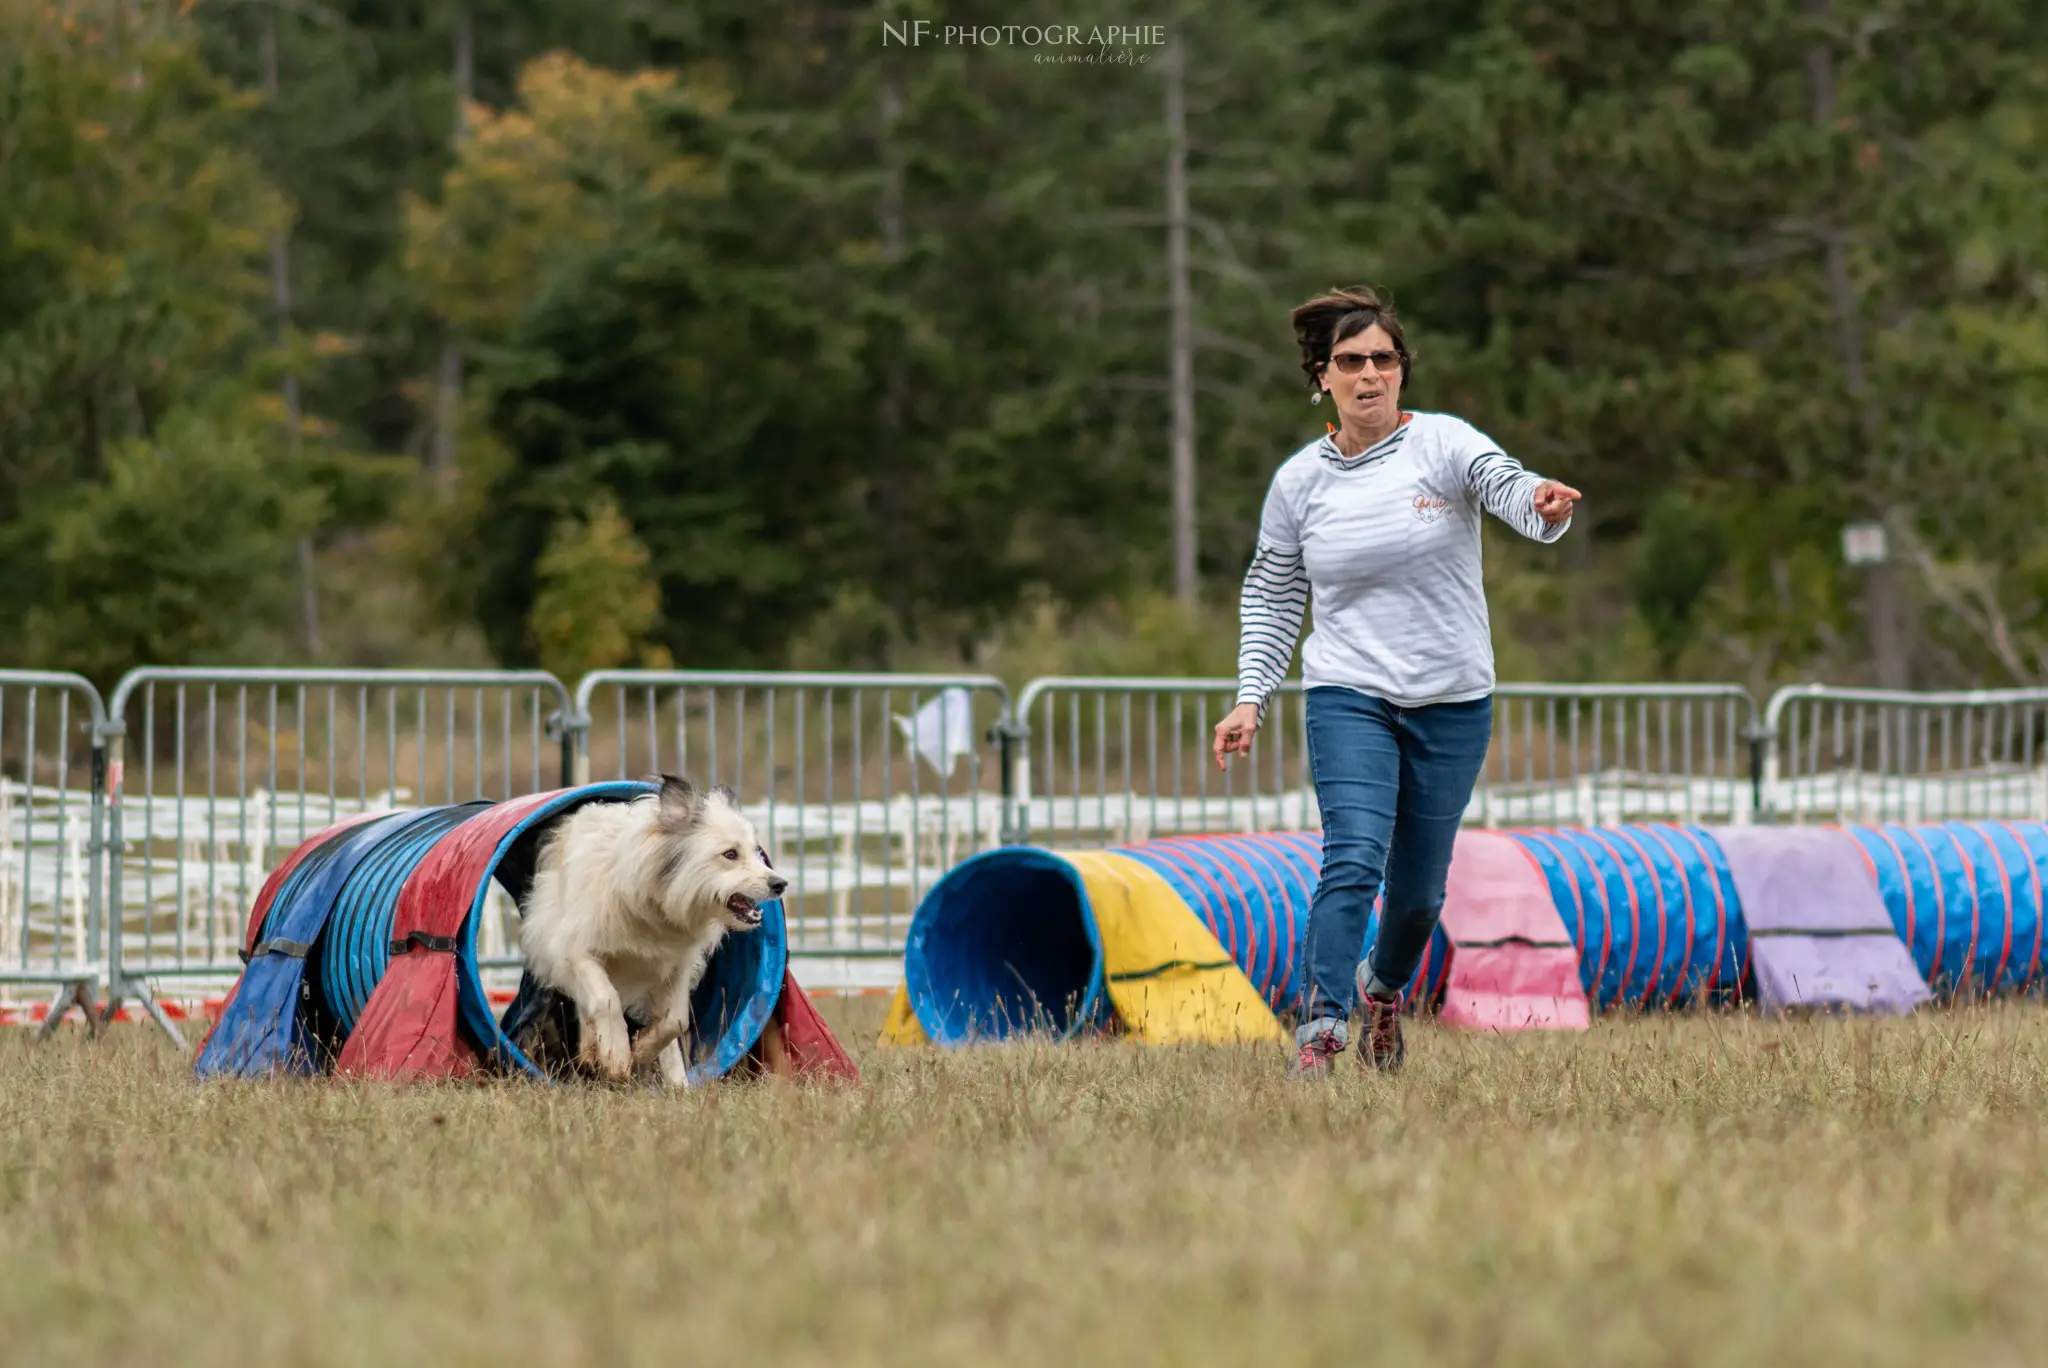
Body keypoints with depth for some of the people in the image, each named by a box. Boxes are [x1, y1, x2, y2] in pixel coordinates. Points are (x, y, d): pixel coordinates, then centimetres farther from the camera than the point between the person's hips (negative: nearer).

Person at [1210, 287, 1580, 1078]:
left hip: (1453, 704, 0)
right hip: (1347, 697, 0)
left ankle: (1385, 990, 41)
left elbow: (1508, 487, -27)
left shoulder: (1445, 444, -7)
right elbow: (1270, 596, 11)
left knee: (1419, 889, 11)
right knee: (1355, 861, -21)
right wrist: (1251, 699, 3)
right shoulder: (1300, 480, 0)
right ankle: (1319, 1034, -22)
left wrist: (1545, 507, -51)